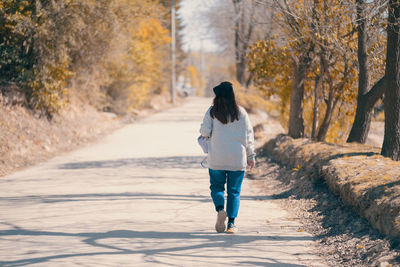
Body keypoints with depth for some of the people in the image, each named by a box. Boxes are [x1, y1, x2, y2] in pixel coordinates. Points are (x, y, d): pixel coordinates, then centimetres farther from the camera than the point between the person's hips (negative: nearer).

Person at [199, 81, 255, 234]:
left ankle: (220, 209, -14)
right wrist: (251, 155, 8)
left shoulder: (212, 112, -4)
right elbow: (248, 135, 1)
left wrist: (205, 135, 15)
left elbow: (205, 132, -9)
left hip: (217, 159, -1)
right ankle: (231, 223, 3)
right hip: (237, 159, 1)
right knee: (234, 191, 8)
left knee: (217, 186, 13)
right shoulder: (241, 112, -1)